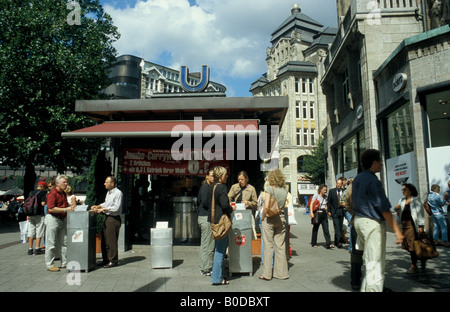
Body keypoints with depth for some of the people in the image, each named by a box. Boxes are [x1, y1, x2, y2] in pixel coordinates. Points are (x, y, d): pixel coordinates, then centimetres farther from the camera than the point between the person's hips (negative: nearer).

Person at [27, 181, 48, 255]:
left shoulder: (31, 193, 14)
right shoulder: (43, 192, -6)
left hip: (31, 214, 6)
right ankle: (37, 249, 0)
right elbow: (43, 203, -15)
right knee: (39, 232, 1)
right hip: (39, 214, -6)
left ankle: (30, 249, 11)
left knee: (31, 232, 8)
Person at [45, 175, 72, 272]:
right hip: (53, 219, -9)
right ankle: (50, 265, 9)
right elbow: (51, 209, -21)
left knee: (64, 242, 10)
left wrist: (70, 207, 9)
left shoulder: (63, 193, 14)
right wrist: (65, 209, -22)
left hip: (62, 219, 9)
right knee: (51, 244, 0)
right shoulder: (52, 193, -13)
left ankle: (65, 262, 19)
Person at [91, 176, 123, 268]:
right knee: (104, 240, 12)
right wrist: (98, 206, 12)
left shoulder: (118, 193, -13)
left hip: (114, 219, -9)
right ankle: (106, 260, 22)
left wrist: (103, 209, -14)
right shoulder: (108, 192, 16)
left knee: (111, 241, -5)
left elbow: (116, 208, -18)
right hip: (107, 218, 9)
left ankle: (113, 261, 6)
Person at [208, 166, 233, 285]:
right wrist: (231, 209, -5)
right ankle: (217, 278, 5)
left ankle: (216, 271, 30)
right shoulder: (221, 187, -16)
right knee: (220, 249, -2)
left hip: (214, 220, 9)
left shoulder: (212, 187, 11)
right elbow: (225, 205, -24)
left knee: (221, 246, 21)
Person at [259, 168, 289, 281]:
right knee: (280, 246, 10)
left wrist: (263, 217, -4)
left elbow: (266, 206, -19)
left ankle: (267, 274, 9)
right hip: (281, 218, 5)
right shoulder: (285, 189, 5)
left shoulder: (269, 189, -10)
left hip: (269, 219, -4)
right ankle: (281, 272, 17)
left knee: (268, 246, 3)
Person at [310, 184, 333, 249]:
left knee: (326, 229, -5)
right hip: (317, 213, -4)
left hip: (324, 214, 4)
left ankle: (329, 244, -9)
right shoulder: (316, 195, -4)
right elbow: (311, 204, -8)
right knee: (315, 228, 7)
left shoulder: (325, 197, 12)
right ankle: (313, 243, 18)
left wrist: (327, 212, 11)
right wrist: (311, 212, -18)